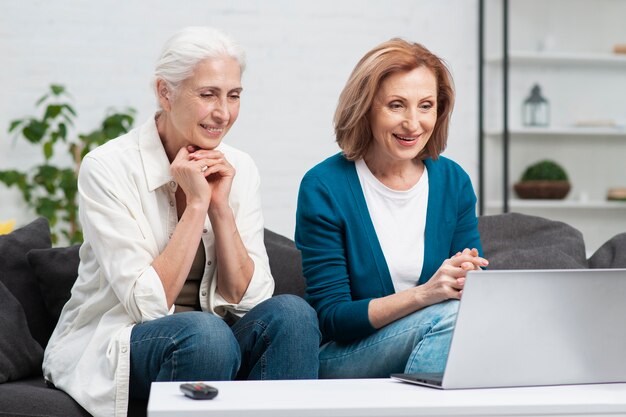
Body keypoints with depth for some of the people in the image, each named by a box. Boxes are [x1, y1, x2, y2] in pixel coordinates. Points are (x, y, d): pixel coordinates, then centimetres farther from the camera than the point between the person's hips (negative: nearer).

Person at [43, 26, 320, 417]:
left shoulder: (239, 169, 2)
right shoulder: (107, 168, -13)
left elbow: (247, 298, -3)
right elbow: (148, 304, -18)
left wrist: (221, 206, -13)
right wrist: (196, 204, -19)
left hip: (209, 340, 5)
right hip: (107, 349, -4)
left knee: (292, 313, -24)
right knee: (206, 333, -35)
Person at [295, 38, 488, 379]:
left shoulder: (454, 182, 5)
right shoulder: (323, 187, -9)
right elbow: (331, 318, -12)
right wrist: (424, 294, -26)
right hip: (341, 361, -4)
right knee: (447, 314, -31)